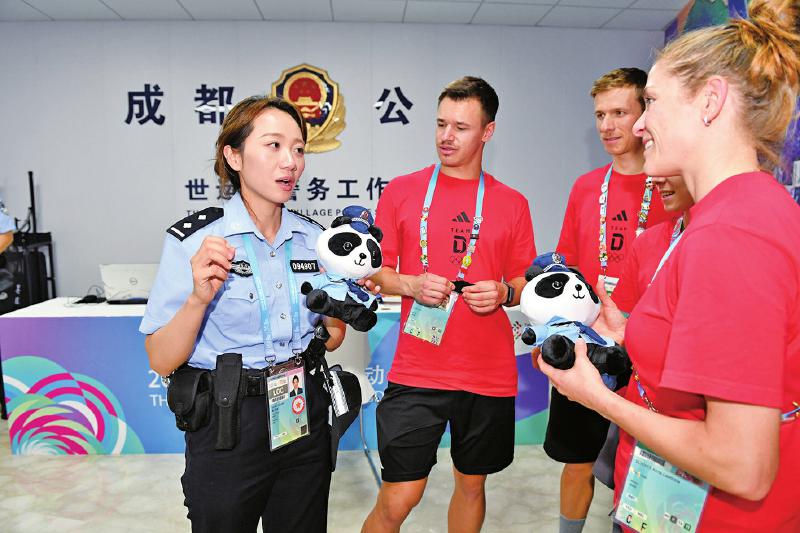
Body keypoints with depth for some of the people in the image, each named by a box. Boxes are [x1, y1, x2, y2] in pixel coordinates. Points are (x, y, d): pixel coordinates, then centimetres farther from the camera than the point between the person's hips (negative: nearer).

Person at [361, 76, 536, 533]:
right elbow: (375, 272, 6)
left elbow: (525, 283, 12)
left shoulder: (512, 203, 5)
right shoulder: (401, 191, 2)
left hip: (490, 375, 2)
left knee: (472, 484, 19)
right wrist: (411, 284, -13)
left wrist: (503, 293, -9)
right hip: (416, 372, -2)